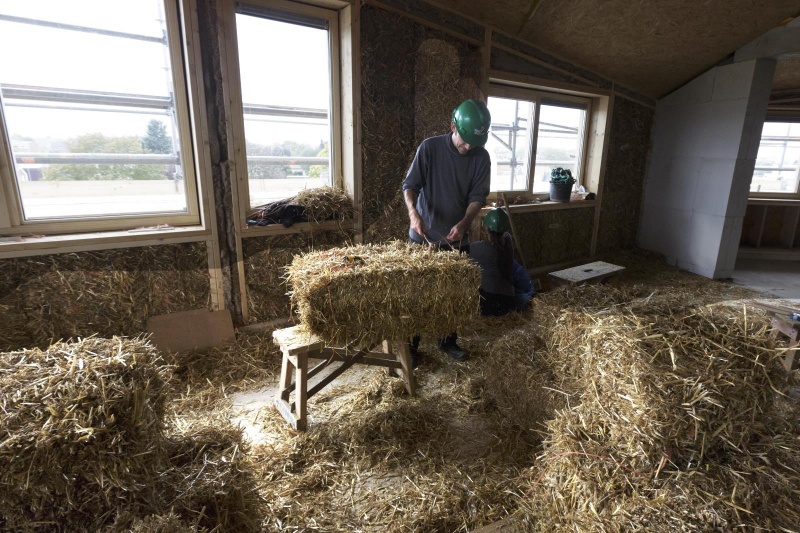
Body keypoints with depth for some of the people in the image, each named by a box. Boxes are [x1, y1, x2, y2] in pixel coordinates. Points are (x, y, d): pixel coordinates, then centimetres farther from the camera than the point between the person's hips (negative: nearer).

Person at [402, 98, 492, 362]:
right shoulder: (429, 147, -9)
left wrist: (463, 224, -22)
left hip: (456, 238, 3)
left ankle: (449, 341, 30)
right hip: (423, 236, -2)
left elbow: (478, 196, -4)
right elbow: (410, 184, -10)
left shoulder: (481, 157, -2)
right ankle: (411, 345, 18)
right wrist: (413, 212, -30)